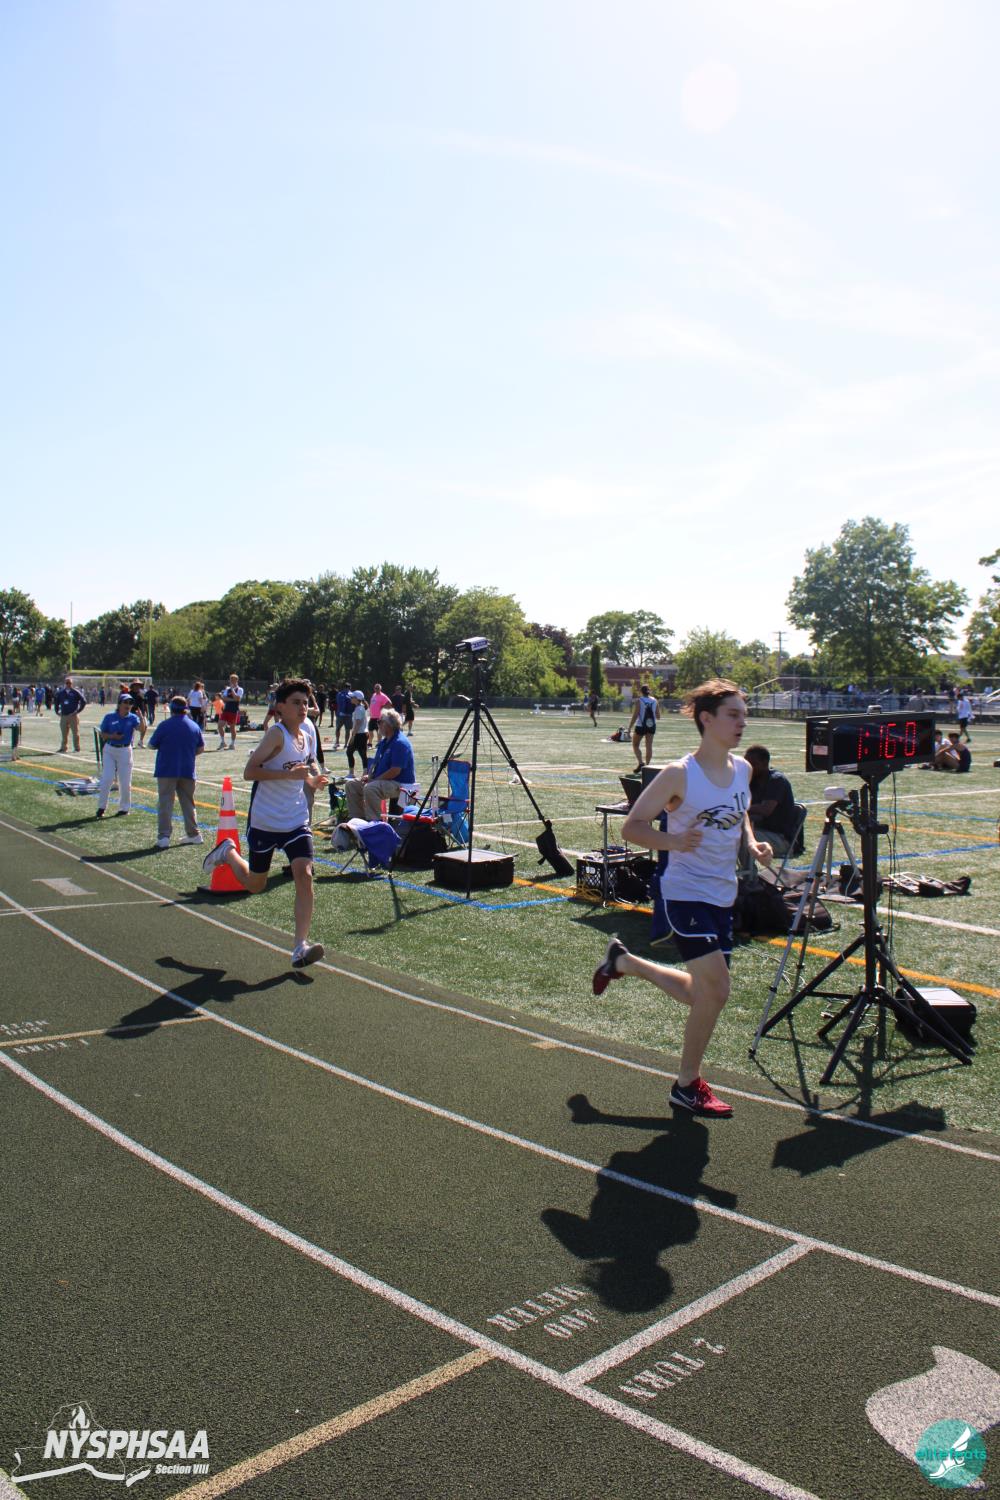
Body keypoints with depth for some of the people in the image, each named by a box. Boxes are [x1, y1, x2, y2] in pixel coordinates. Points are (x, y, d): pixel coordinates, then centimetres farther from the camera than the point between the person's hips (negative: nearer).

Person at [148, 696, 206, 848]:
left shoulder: (165, 725, -9)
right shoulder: (194, 726, 4)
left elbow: (152, 745, -1)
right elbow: (200, 748, 10)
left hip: (167, 770, -4)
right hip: (187, 771, 4)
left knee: (165, 803, -1)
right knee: (188, 803, 15)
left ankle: (164, 837, -7)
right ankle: (194, 834, 20)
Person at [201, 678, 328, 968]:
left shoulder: (307, 732, 3)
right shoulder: (277, 734, -17)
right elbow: (249, 771, -21)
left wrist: (313, 778, 1)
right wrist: (289, 774, -29)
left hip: (297, 821, 5)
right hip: (264, 822, -4)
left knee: (304, 875, -15)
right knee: (254, 885, 12)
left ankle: (300, 946, -13)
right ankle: (228, 853, 44)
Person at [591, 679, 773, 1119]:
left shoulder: (743, 769, 4)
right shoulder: (679, 774, -17)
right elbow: (631, 826, -14)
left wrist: (753, 843, 2)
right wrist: (673, 841, -32)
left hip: (723, 897, 8)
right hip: (687, 894, -8)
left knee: (702, 994, 16)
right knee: (716, 989, -14)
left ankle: (623, 961, 39)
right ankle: (687, 1086, 8)